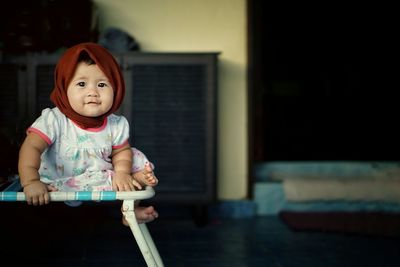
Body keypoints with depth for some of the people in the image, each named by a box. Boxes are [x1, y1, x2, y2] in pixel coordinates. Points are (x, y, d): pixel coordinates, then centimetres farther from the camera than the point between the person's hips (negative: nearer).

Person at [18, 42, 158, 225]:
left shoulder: (116, 125, -6)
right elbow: (31, 148, -25)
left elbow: (121, 151, 5)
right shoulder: (53, 120, -20)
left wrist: (122, 172, -16)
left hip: (100, 178, 5)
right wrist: (31, 181, -39)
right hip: (61, 187, -5)